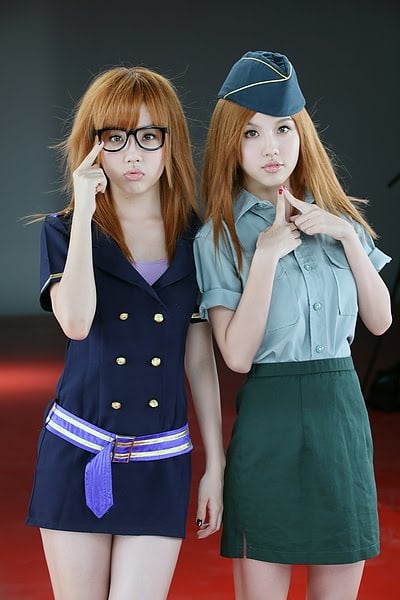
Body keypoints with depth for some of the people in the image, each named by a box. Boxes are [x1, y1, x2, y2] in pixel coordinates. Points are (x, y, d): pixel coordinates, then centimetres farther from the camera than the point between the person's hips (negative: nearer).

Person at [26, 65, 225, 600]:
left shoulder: (194, 239, 5)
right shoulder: (64, 231, 0)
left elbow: (200, 358, 8)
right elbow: (76, 322, -20)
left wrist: (216, 465, 8)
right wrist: (84, 213, -18)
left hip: (162, 461, 1)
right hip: (78, 452, 0)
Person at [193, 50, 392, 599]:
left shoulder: (337, 219, 9)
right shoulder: (219, 238, -4)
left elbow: (380, 321, 6)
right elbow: (237, 355, -12)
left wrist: (348, 237, -5)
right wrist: (267, 254, -17)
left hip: (343, 411, 4)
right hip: (268, 417, -3)